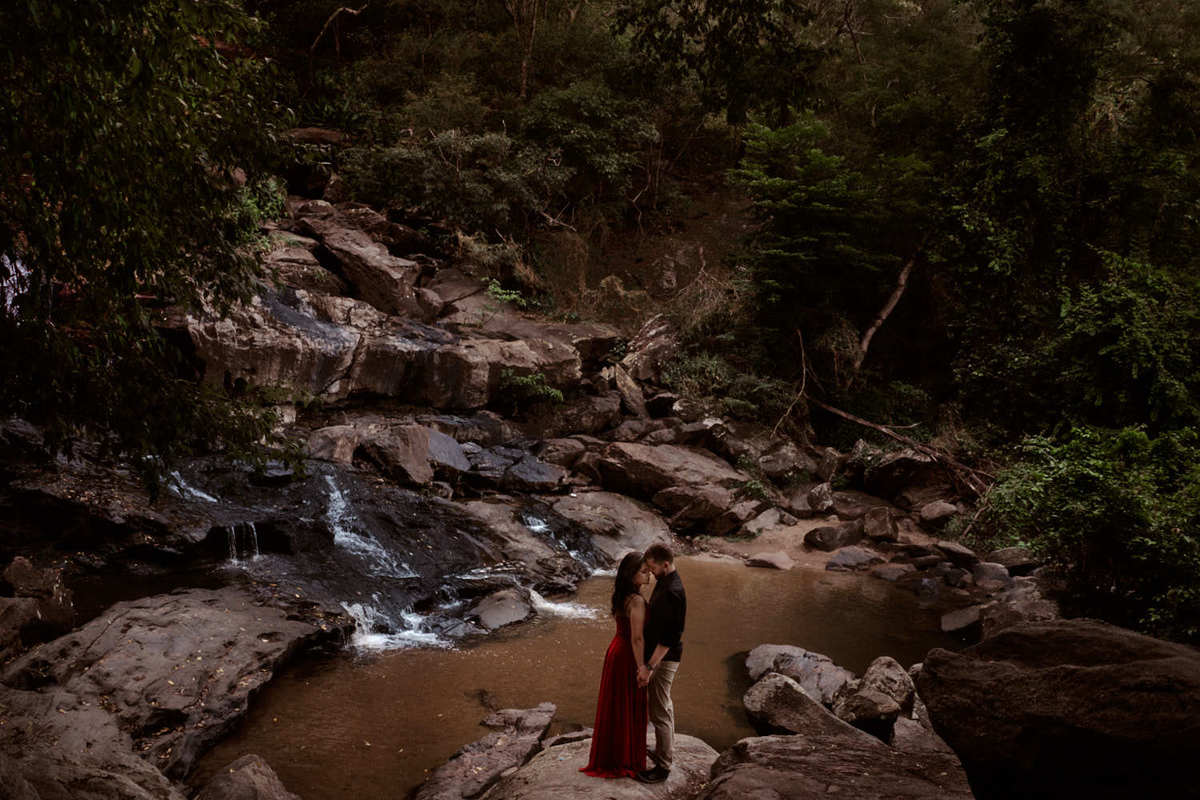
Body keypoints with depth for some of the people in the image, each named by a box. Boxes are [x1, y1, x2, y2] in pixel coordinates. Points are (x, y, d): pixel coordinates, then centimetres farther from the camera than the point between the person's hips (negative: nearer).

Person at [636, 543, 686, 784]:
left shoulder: (672, 592, -28)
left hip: (663, 658, -10)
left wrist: (649, 667, -26)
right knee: (664, 706, 24)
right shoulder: (664, 583, 5)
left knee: (660, 712, 0)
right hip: (662, 654, 10)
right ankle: (666, 751, 40)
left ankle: (663, 766, 11)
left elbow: (669, 637, -28)